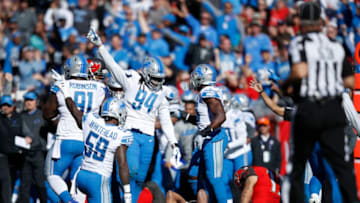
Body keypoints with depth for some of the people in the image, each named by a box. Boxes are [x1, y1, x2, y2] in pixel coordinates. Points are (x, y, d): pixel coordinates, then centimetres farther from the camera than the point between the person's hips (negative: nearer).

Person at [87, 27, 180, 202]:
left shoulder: (160, 95, 13)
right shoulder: (131, 81, 1)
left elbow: (166, 122, 18)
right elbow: (112, 66, -6)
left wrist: (173, 143, 12)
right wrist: (99, 45, -16)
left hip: (148, 138, 4)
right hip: (130, 133, -4)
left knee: (140, 177, 4)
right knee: (132, 170, -22)